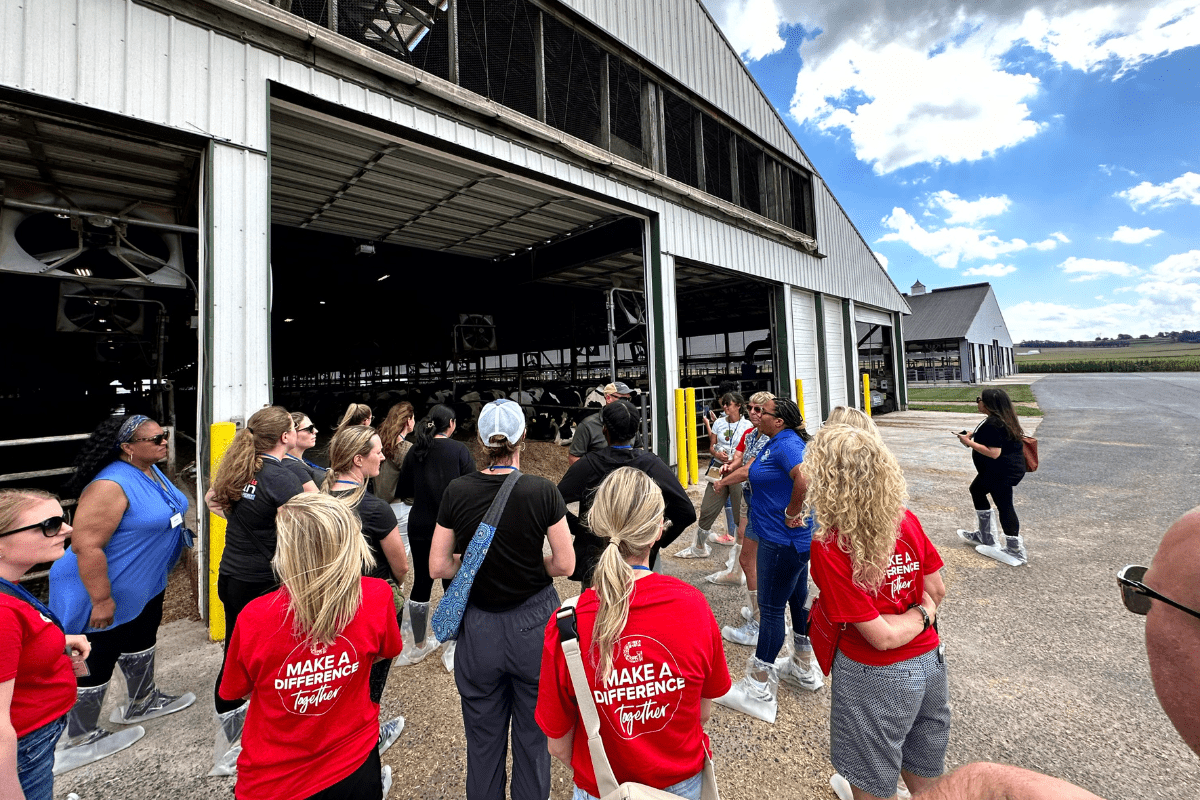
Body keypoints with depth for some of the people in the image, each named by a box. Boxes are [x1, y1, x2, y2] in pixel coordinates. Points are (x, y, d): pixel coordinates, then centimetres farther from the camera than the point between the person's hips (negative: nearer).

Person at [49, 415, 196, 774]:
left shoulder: (152, 471, 0)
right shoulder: (111, 485, -31)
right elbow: (86, 545, -31)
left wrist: (160, 574, 21)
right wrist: (101, 600, -26)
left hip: (146, 587, 10)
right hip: (106, 595, -9)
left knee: (141, 643, 26)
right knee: (94, 665, 10)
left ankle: (142, 702, 47)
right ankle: (80, 741, 31)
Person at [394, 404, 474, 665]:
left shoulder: (415, 450, 0)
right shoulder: (459, 450, -12)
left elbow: (403, 490, 6)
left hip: (420, 527, 4)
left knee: (422, 582, 16)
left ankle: (419, 644, 29)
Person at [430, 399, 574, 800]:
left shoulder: (457, 491, -10)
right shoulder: (542, 491, -16)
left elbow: (438, 567, -5)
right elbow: (564, 563, -11)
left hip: (478, 629, 2)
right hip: (533, 624, -1)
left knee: (483, 740, 23)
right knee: (533, 736, 20)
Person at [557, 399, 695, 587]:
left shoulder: (587, 464, -14)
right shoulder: (652, 464, -13)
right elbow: (687, 512, -15)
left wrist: (577, 527, -3)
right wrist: (661, 540, -3)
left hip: (594, 562, -1)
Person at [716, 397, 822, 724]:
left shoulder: (787, 444, -22)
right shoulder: (775, 443, 9)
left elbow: (805, 478, -37)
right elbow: (754, 470, 24)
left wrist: (792, 514, -25)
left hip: (783, 541, -10)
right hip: (794, 541, 10)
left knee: (771, 608, -1)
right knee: (798, 599, 21)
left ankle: (759, 690, 12)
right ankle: (805, 670, 41)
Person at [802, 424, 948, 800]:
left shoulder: (829, 547, -29)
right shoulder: (906, 519, -12)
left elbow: (881, 636, -23)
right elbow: (936, 591, 0)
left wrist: (920, 617, -7)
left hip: (877, 678, -6)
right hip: (930, 661, 6)